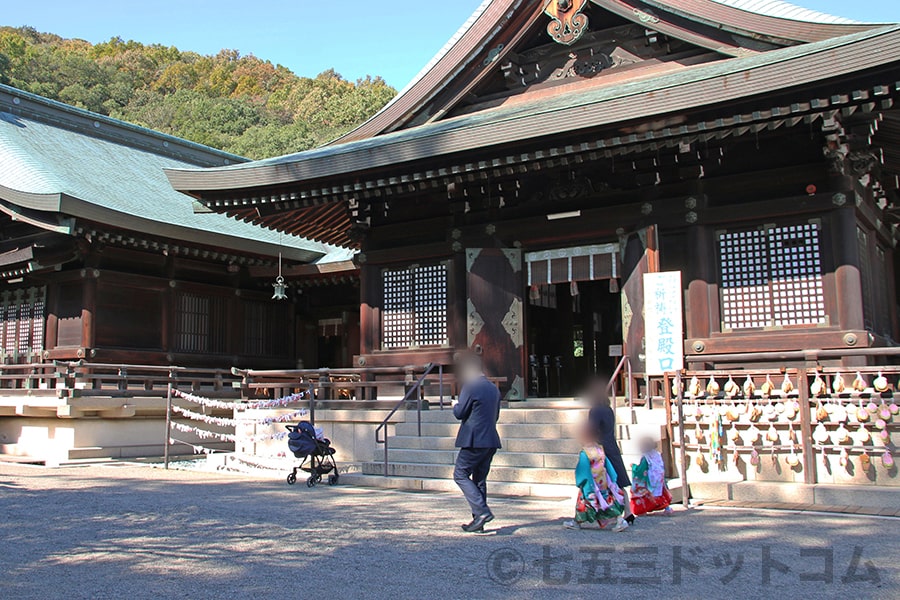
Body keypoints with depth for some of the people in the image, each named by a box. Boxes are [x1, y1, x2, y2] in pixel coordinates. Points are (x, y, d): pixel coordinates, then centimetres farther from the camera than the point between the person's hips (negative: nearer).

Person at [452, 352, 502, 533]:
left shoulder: (470, 386, -11)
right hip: (491, 440, 8)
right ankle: (479, 520, 14)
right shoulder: (494, 388, 14)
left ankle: (482, 512, -12)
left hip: (474, 440, -8)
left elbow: (460, 413, -11)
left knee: (460, 474, -1)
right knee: (479, 479, 13)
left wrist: (455, 405, 10)